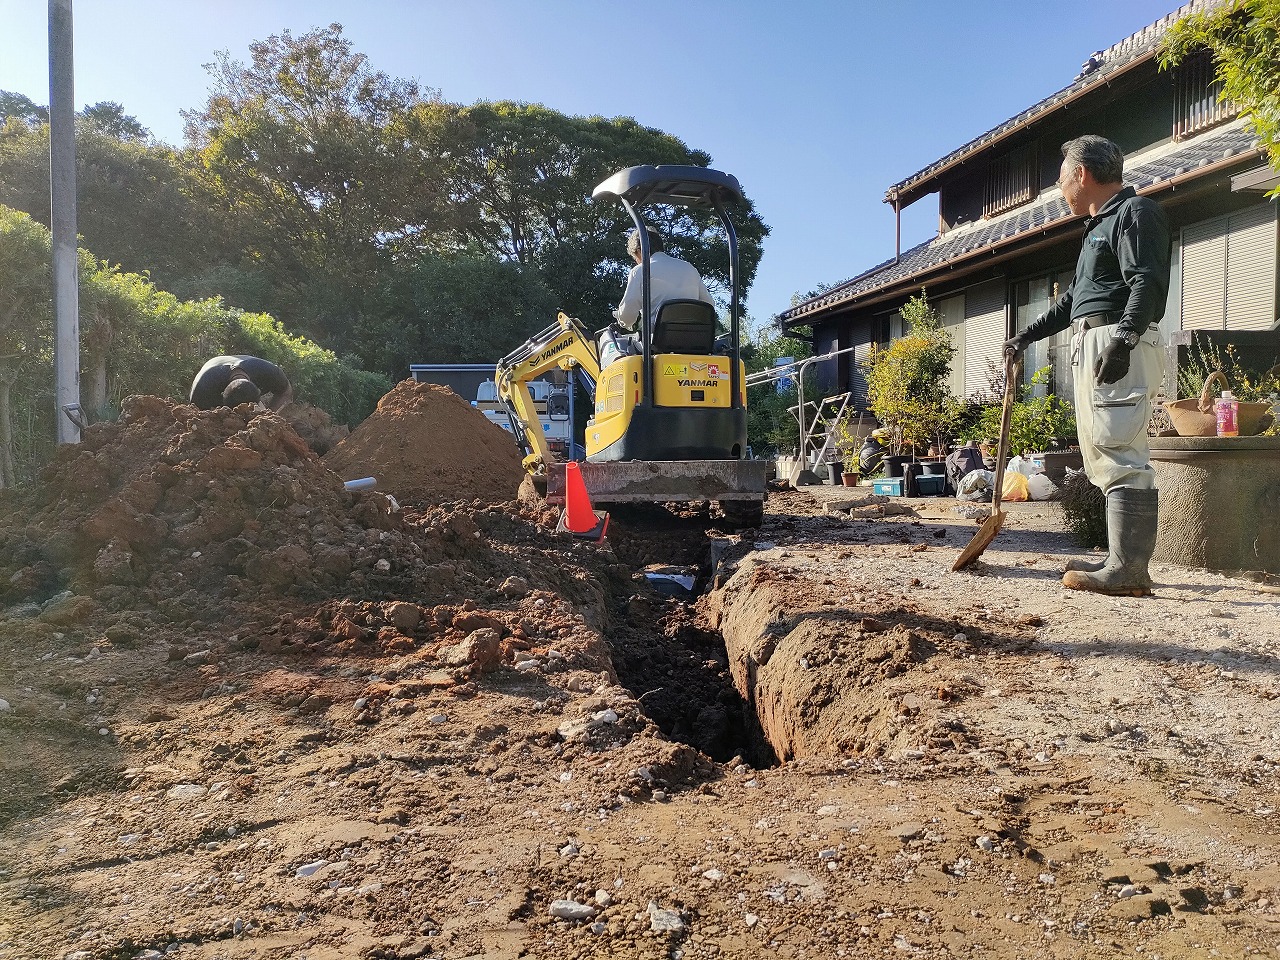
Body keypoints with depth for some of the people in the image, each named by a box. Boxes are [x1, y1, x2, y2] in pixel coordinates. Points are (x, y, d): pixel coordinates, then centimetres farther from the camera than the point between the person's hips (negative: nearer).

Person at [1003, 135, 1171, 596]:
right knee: (1102, 455, 8)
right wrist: (1027, 336, 37)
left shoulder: (1136, 212, -2)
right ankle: (1122, 559, 11)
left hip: (1118, 345, -10)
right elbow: (1072, 298, 35)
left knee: (1120, 454, -15)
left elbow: (1147, 283, -17)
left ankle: (1129, 569, -16)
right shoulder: (1099, 226, 28)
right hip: (1090, 347, 10)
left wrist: (1122, 339, -27)